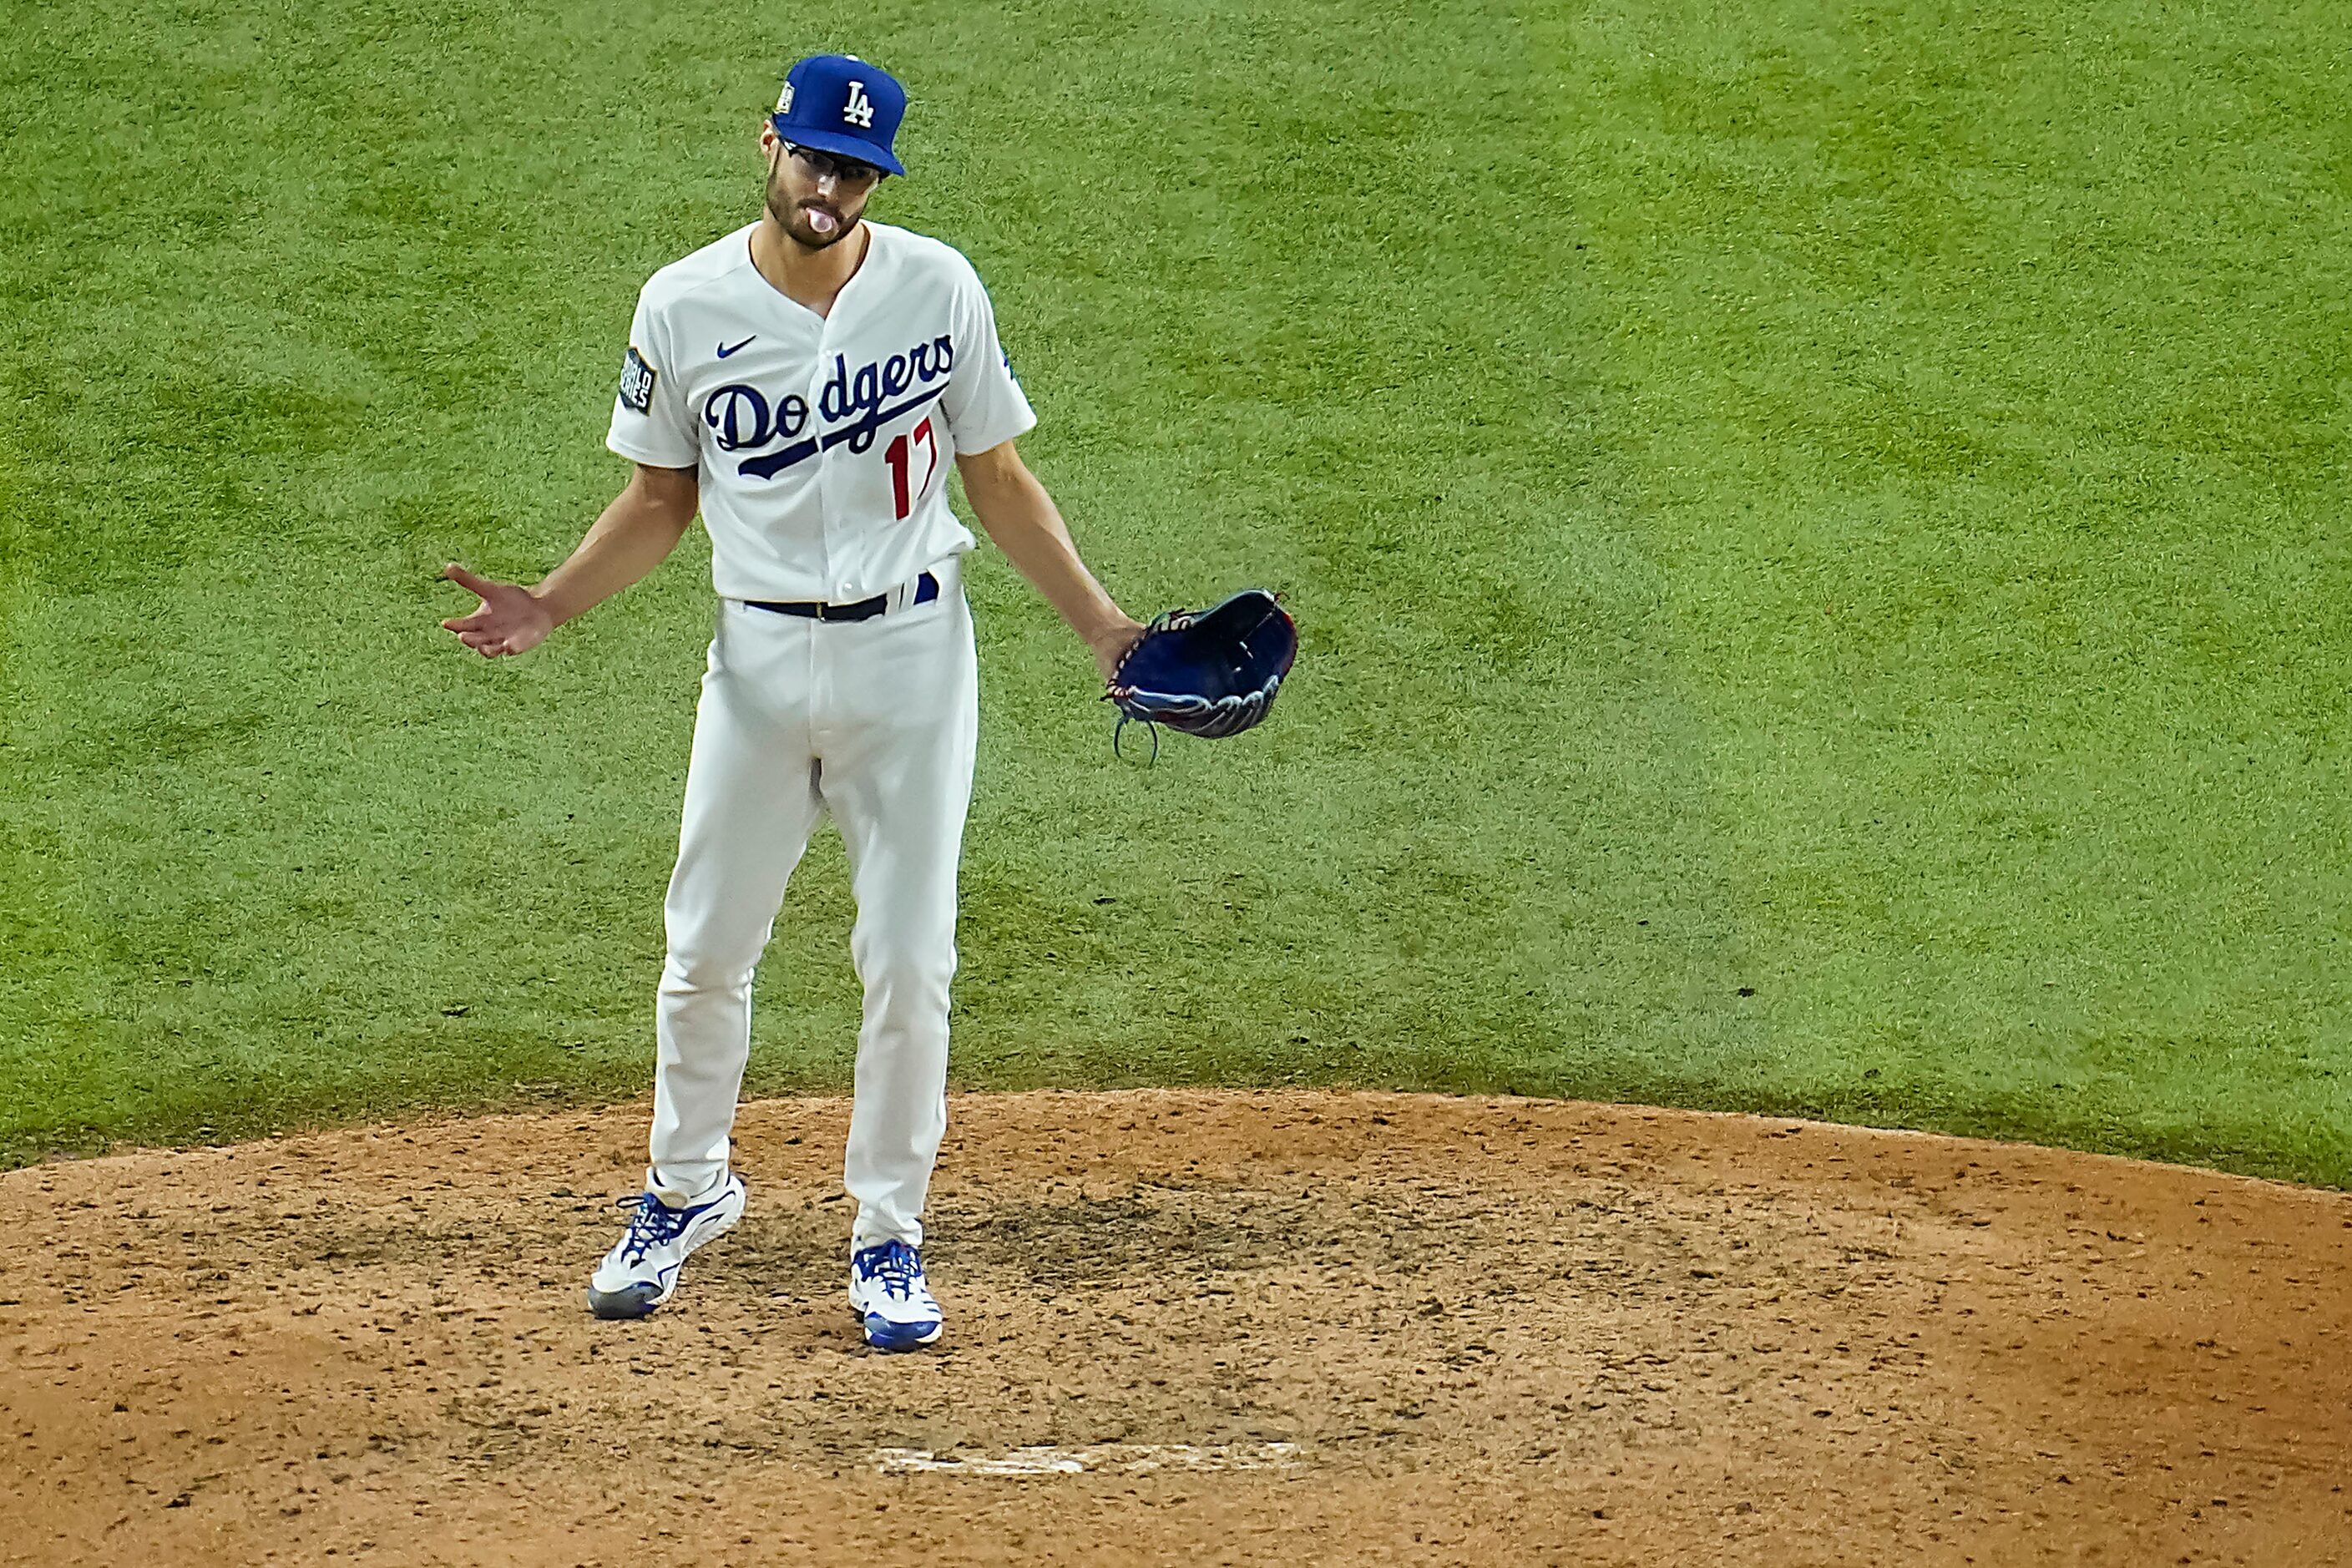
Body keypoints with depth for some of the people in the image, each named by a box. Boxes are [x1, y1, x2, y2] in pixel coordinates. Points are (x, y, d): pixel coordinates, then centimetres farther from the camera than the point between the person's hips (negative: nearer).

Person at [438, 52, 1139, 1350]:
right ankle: (686, 1190, 30)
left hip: (913, 656, -1)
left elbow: (999, 483, 4)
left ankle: (887, 1238, 13)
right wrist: (550, 607, -7)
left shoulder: (938, 289, -3)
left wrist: (1103, 625, -2)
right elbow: (660, 499, 6)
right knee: (706, 948, 8)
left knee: (909, 963, 0)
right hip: (760, 659, 1)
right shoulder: (686, 306, -3)